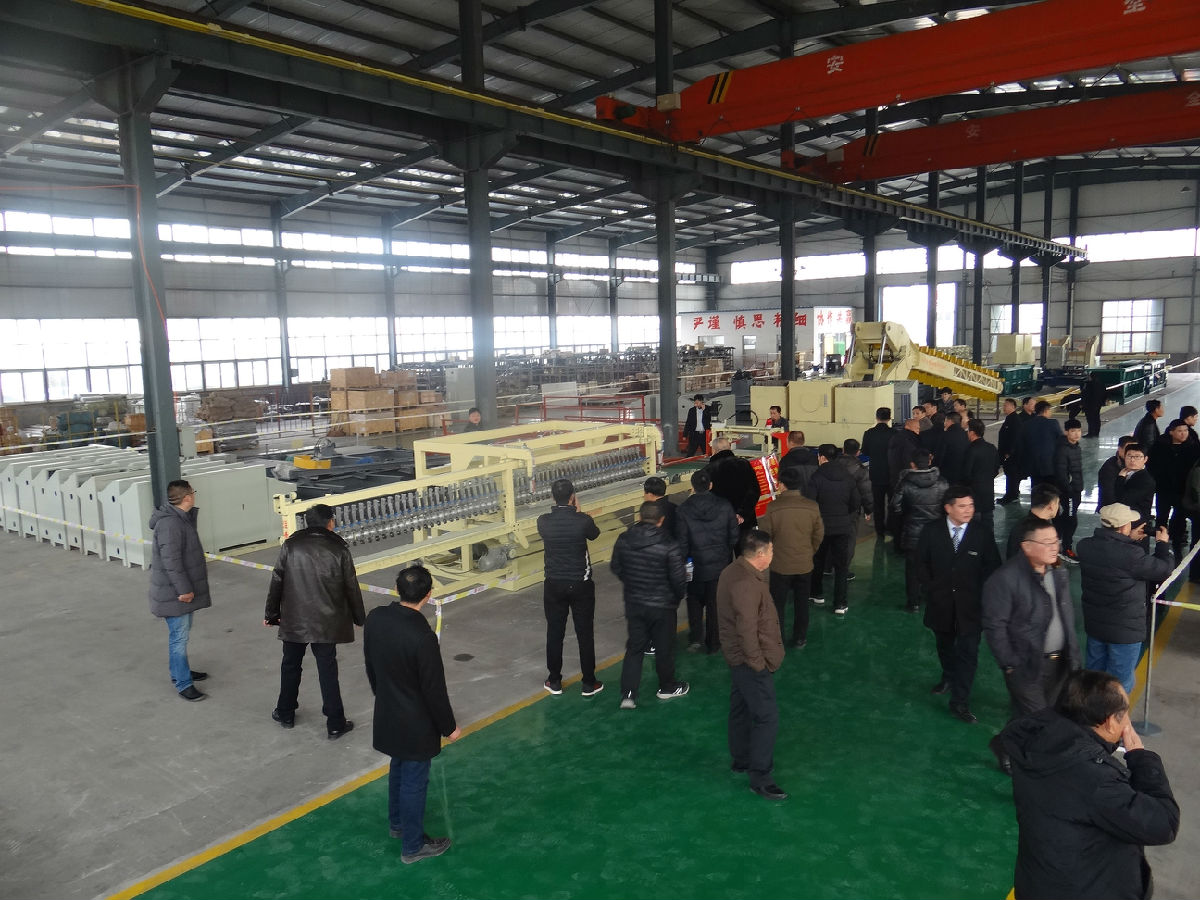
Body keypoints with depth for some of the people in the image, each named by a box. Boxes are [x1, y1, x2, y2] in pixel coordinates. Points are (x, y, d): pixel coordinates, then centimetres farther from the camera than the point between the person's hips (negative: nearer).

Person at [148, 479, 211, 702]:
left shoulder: (181, 518, 8)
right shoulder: (169, 524, -25)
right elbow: (170, 561, -27)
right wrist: (184, 590, -23)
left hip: (183, 589, 11)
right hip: (174, 592, -11)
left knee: (182, 633, 23)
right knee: (179, 637, -2)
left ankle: (180, 671, 38)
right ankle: (183, 684, 5)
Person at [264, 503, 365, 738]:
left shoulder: (290, 545, -4)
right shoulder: (339, 549, -8)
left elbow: (277, 582, 1)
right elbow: (351, 588, -4)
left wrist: (271, 613, 14)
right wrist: (360, 618, 9)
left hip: (293, 620, 2)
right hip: (326, 622, -1)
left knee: (290, 666, 20)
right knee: (328, 671, 6)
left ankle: (285, 714, 35)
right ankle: (335, 724, 11)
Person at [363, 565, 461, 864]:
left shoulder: (375, 618, -12)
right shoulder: (422, 637, -33)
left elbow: (371, 665, 5)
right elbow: (434, 689, -22)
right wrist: (449, 726, -7)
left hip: (386, 713, 7)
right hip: (416, 722, -7)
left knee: (398, 768, 28)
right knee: (414, 781, 12)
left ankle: (397, 822, 50)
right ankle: (413, 846, 30)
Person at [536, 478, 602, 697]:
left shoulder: (543, 521, -10)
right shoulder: (582, 520, -16)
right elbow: (594, 534, 6)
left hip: (554, 585, 2)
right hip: (581, 585, -2)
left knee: (554, 633, 13)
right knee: (585, 634, 9)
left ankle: (554, 682, 23)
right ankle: (589, 683, 17)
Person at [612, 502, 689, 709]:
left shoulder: (623, 540, -7)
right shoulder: (668, 546, -20)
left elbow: (616, 569, 6)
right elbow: (678, 579, -15)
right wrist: (678, 597, 6)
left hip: (633, 603, 4)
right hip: (662, 606, -3)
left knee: (634, 647, 13)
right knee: (664, 648, 15)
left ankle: (628, 693, 8)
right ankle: (667, 688, 33)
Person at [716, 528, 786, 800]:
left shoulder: (734, 570, 4)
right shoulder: (747, 584, -28)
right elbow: (746, 628, -29)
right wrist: (757, 662, -19)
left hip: (737, 656, 11)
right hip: (749, 661, -11)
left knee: (741, 709, 22)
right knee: (767, 717, -3)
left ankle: (741, 760, 38)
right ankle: (760, 778, 5)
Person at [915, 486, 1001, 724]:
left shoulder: (982, 531, -9)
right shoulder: (932, 530, -6)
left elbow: (992, 565, -1)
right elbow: (921, 562, 4)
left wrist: (982, 592, -8)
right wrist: (930, 588, -2)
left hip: (970, 603, -2)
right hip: (941, 601, 2)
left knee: (968, 651, -4)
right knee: (944, 645, 22)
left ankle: (960, 703, 4)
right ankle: (949, 677, 49)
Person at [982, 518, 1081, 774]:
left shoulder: (1058, 572, 4)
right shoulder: (1006, 579, -21)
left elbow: (1067, 613, 16)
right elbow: (994, 626, -17)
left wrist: (1072, 651, 12)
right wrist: (1009, 665, -16)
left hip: (1059, 662, 7)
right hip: (1027, 666, -7)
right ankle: (1004, 746, 25)